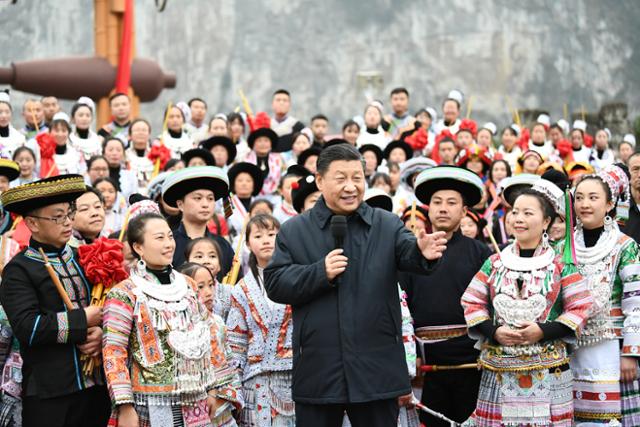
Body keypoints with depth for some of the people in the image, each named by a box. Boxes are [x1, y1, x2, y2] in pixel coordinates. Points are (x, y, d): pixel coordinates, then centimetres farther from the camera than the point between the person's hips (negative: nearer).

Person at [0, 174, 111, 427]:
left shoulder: (81, 258, 13)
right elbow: (27, 328, -18)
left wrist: (100, 331, -8)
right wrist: (83, 320, -13)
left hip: (97, 385, 6)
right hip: (49, 395, -6)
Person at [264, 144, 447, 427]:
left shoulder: (388, 225, 6)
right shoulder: (294, 231, 5)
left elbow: (407, 252, -13)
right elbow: (274, 285, -1)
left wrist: (423, 251, -36)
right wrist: (320, 273, -16)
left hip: (377, 372, 0)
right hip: (317, 371, 0)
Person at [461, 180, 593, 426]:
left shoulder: (561, 266, 3)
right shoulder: (494, 264, 9)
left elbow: (580, 308, 0)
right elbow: (472, 302, 10)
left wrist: (544, 331, -12)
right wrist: (493, 332, -7)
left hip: (548, 369, -2)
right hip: (499, 368, 2)